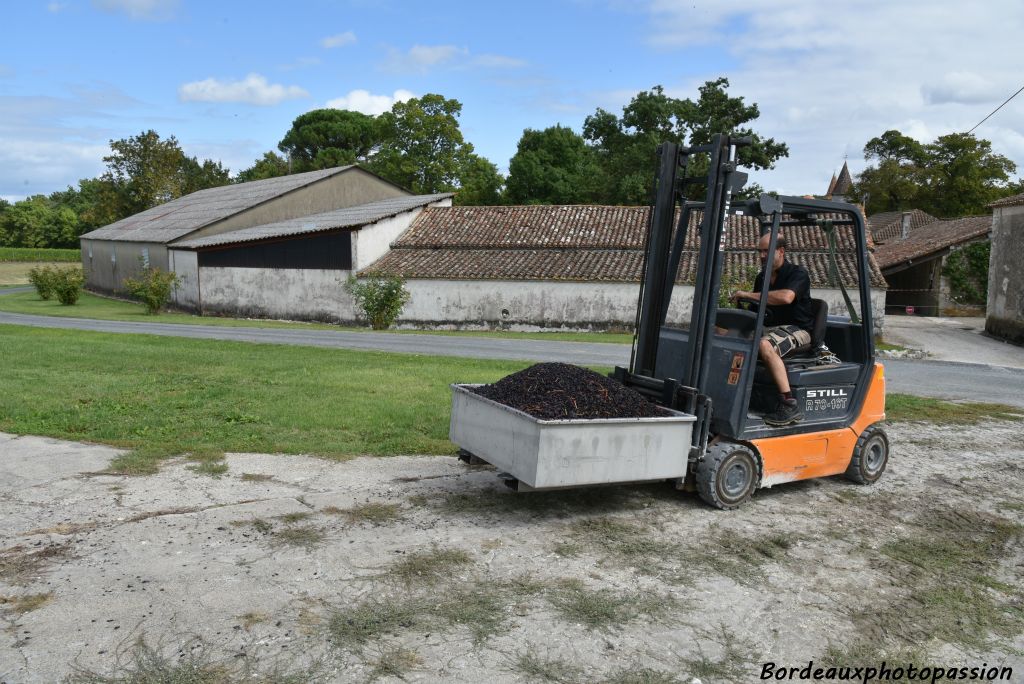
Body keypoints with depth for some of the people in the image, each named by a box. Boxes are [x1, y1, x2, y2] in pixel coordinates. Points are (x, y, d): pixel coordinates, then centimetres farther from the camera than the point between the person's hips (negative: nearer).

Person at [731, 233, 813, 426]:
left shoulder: (798, 273, -8)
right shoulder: (762, 277, 16)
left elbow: (786, 297, -29)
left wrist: (747, 295, -23)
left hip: (796, 330, -7)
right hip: (770, 328, 7)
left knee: (765, 345, -38)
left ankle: (789, 406, -36)